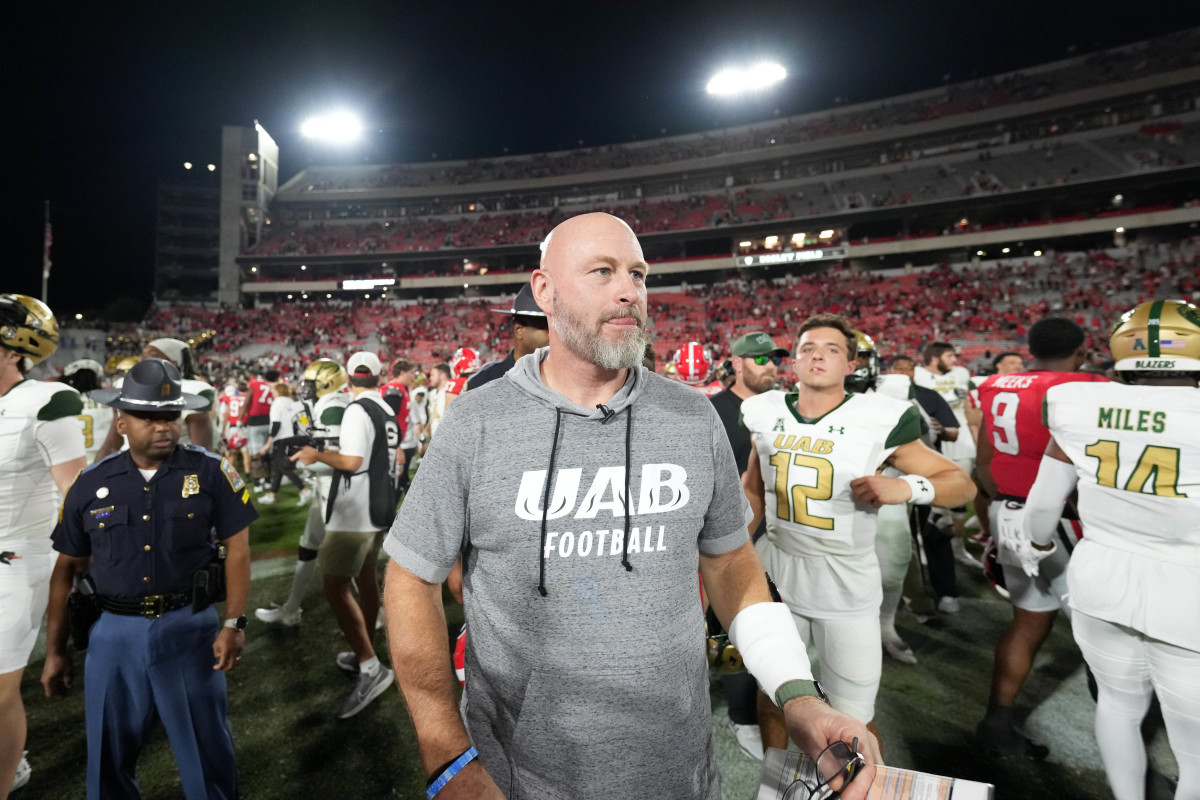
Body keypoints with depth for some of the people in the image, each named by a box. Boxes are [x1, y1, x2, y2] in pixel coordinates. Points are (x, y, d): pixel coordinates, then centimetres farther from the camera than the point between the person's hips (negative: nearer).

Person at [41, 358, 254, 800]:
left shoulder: (210, 471, -7)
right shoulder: (91, 484, 1)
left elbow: (236, 547, -6)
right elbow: (67, 568, 10)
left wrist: (234, 624, -11)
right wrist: (55, 650, 12)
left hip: (190, 626, -2)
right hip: (114, 631, 2)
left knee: (206, 747, 11)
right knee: (108, 754, 17)